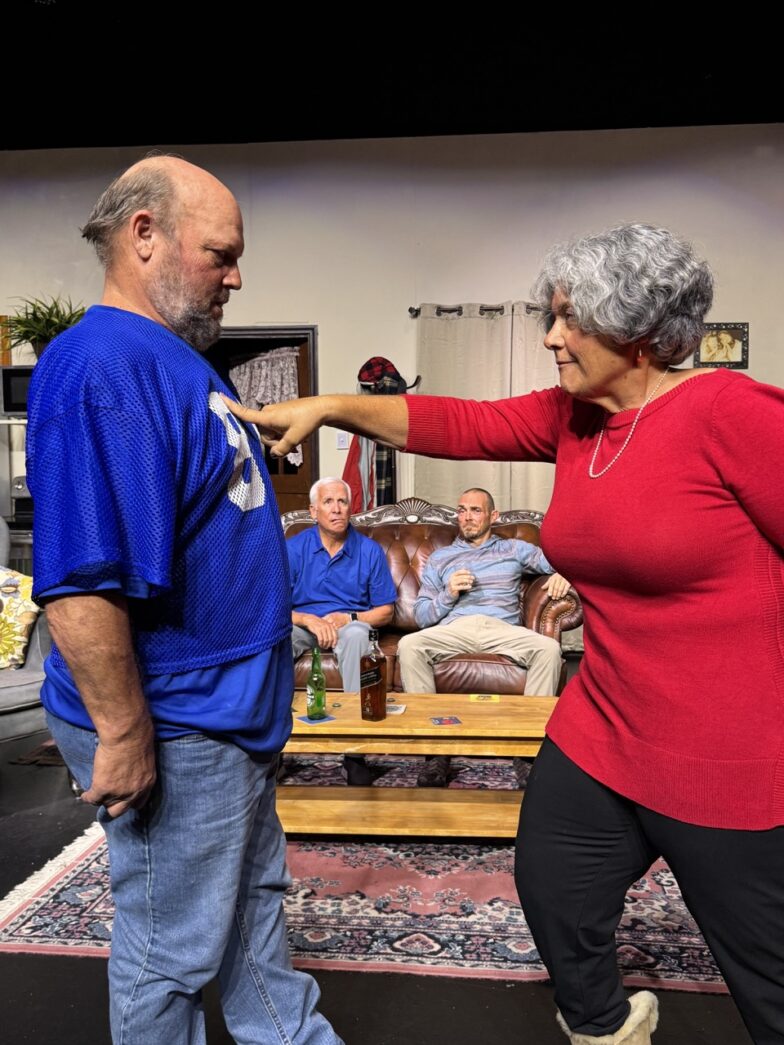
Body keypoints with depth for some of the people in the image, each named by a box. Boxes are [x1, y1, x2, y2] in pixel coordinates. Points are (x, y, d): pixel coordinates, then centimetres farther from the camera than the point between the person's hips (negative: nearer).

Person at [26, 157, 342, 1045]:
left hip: (229, 709, 10)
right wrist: (123, 733, -24)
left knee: (254, 896, 27)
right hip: (173, 728, -10)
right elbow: (78, 581, -29)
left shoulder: (176, 361, 11)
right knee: (175, 947, 13)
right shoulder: (101, 364, -22)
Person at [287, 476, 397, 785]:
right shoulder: (293, 548, 1)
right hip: (303, 624, 1)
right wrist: (309, 620, -22)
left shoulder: (370, 551, 2)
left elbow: (385, 611, 4)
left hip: (351, 624, -1)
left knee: (356, 634, -37)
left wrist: (347, 618, -13)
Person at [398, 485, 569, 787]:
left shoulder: (513, 549, 25)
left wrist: (561, 572, -7)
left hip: (503, 628, 0)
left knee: (549, 648, -31)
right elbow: (421, 615, 17)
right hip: (454, 629, 1)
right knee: (408, 645, -31)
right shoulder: (440, 557, 24)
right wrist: (449, 594, -1)